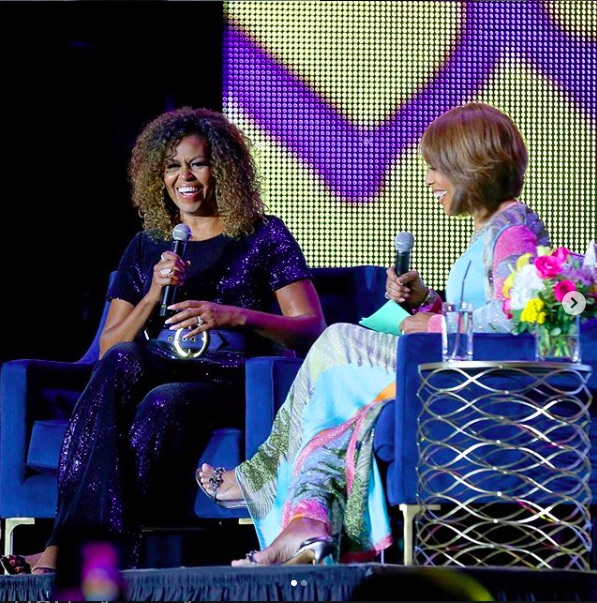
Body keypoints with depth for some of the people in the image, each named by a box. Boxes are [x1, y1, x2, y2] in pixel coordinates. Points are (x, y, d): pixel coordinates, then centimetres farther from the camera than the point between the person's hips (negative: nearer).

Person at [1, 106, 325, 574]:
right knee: (123, 363, -34)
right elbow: (108, 348, 15)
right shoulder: (147, 248, 21)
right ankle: (74, 543, -45)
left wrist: (236, 316, -19)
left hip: (238, 388, -3)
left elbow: (313, 329, -2)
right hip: (162, 376, 3)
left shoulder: (262, 237, 10)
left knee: (165, 402, -38)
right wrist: (153, 296, -3)